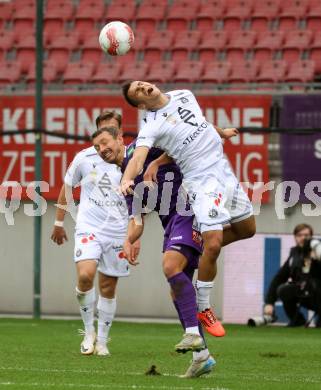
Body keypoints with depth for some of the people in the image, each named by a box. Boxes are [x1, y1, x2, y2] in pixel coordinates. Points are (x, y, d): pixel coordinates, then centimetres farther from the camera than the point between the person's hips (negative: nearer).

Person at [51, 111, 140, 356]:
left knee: (108, 288, 5)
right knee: (85, 275, -22)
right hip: (88, 228, -1)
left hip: (117, 232, 1)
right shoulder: (84, 158, -1)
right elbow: (67, 189, 14)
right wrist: (59, 223, 18)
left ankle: (102, 341, 19)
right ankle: (89, 331, -4)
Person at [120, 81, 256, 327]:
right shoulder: (152, 125, -11)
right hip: (202, 182, -7)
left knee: (247, 230, 16)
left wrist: (158, 163, -1)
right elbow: (138, 157, -24)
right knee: (213, 244, -16)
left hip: (224, 171, 7)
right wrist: (127, 179, -47)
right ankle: (203, 308, -2)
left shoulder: (184, 96, 8)